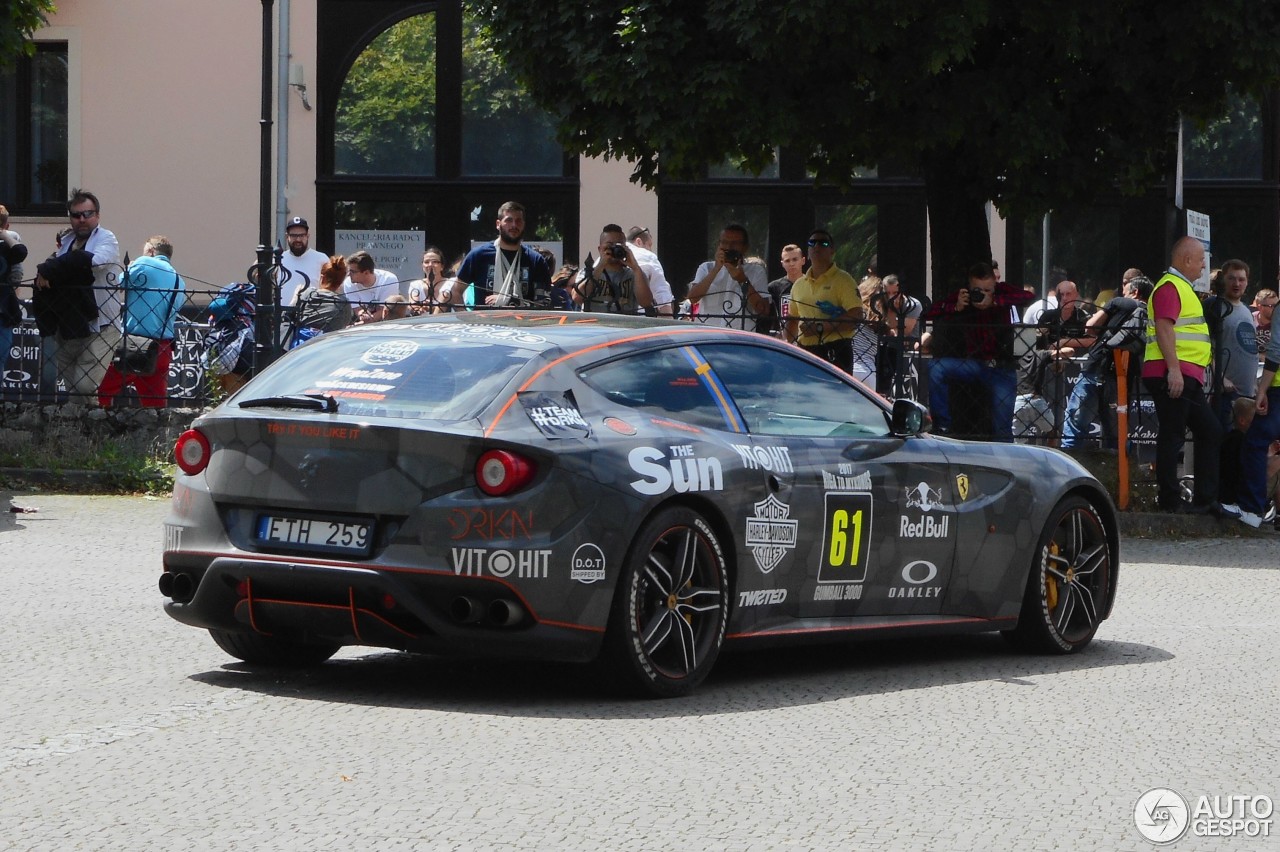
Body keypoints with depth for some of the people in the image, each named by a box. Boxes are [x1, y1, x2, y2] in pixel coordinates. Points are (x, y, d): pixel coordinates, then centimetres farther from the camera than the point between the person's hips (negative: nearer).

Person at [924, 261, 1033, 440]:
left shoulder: (1003, 292, -2)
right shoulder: (962, 296, 0)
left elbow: (1028, 297, -19)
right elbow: (930, 313, -5)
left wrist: (995, 302, -26)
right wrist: (956, 308, -21)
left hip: (1001, 366, -2)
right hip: (972, 363, 2)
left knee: (1002, 425, -10)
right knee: (936, 368, -22)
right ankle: (942, 426, -15)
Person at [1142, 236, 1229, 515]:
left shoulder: (1182, 288, 25)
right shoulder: (1170, 287, -9)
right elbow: (1164, 328, -20)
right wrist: (1174, 369, -27)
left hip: (1188, 377, 11)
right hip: (1172, 375, -11)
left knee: (1211, 432, 11)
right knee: (1172, 437, -8)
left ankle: (1205, 499, 13)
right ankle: (1169, 500, -6)